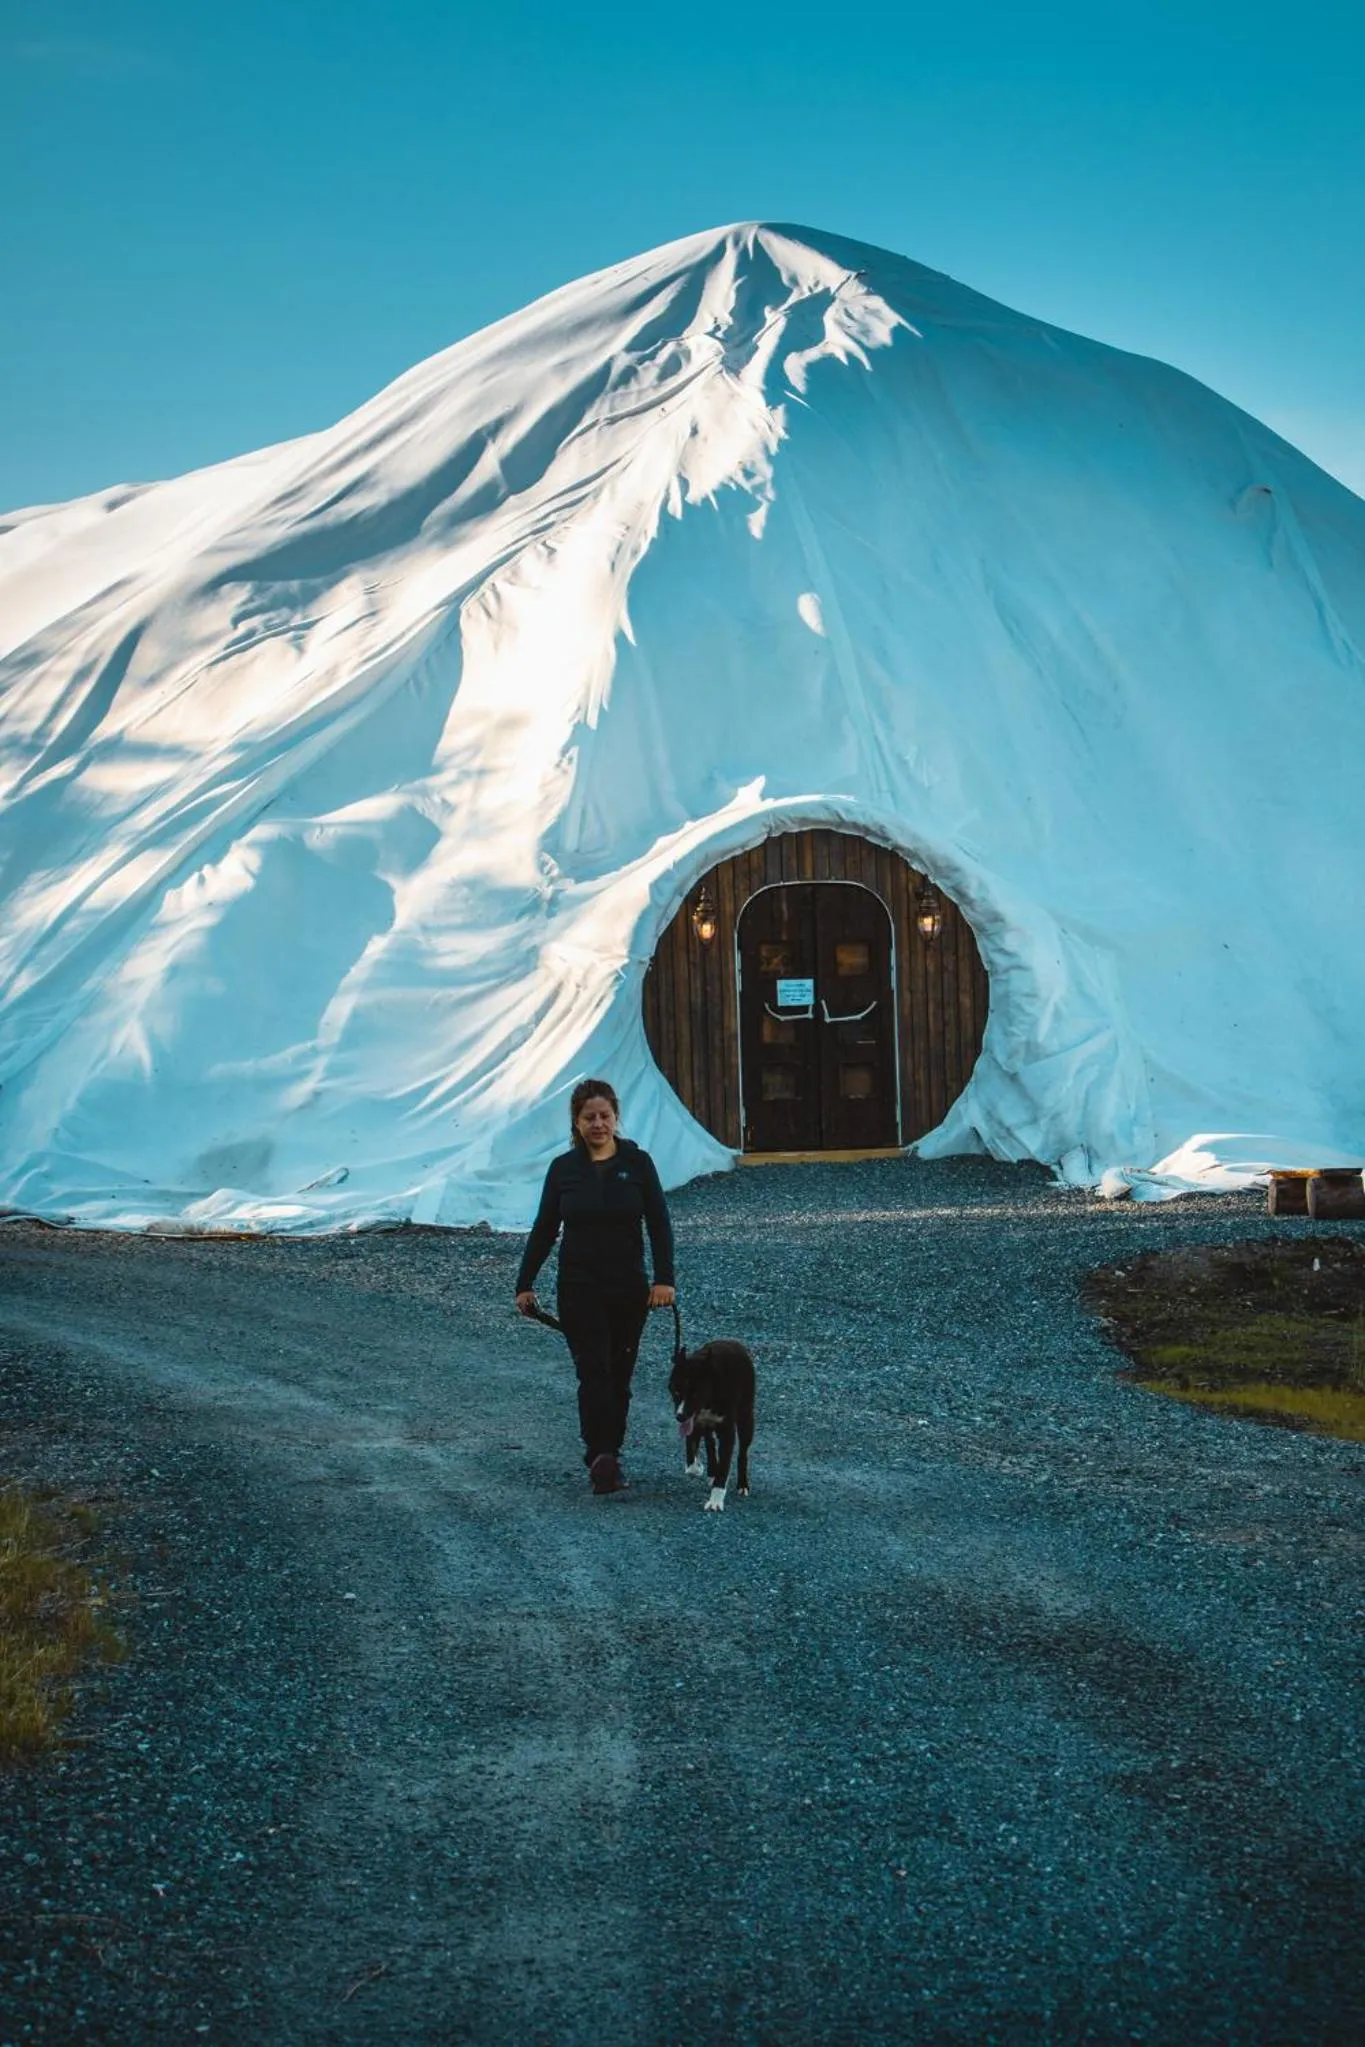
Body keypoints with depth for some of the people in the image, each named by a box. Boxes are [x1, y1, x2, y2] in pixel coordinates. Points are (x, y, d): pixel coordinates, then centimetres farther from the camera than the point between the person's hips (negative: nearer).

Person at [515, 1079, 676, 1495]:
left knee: (618, 1374, 8)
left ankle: (606, 1457, 19)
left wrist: (664, 1279, -14)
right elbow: (544, 1229, 6)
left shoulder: (637, 1163, -1)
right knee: (593, 1371, -12)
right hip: (579, 1288, -1)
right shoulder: (563, 1168, 1)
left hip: (628, 1288, 1)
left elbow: (659, 1224, -4)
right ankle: (602, 1460, -23)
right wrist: (524, 1284, 4)